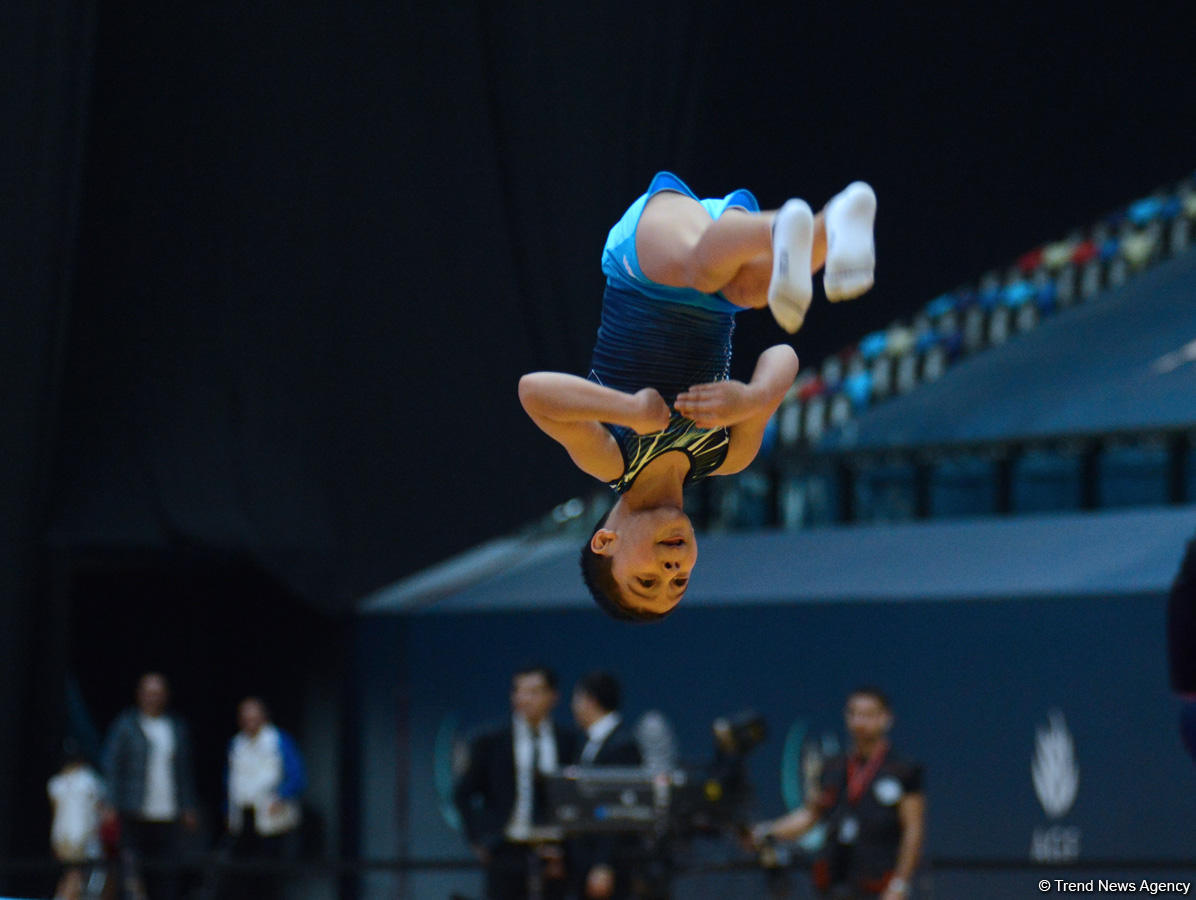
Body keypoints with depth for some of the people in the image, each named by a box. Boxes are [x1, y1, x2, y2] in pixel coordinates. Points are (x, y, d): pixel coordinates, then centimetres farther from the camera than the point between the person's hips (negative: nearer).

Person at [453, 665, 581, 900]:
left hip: (551, 855, 1)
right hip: (506, 853, -1)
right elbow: (463, 793, 10)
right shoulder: (490, 743, 4)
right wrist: (477, 840, 3)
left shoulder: (569, 743, 5)